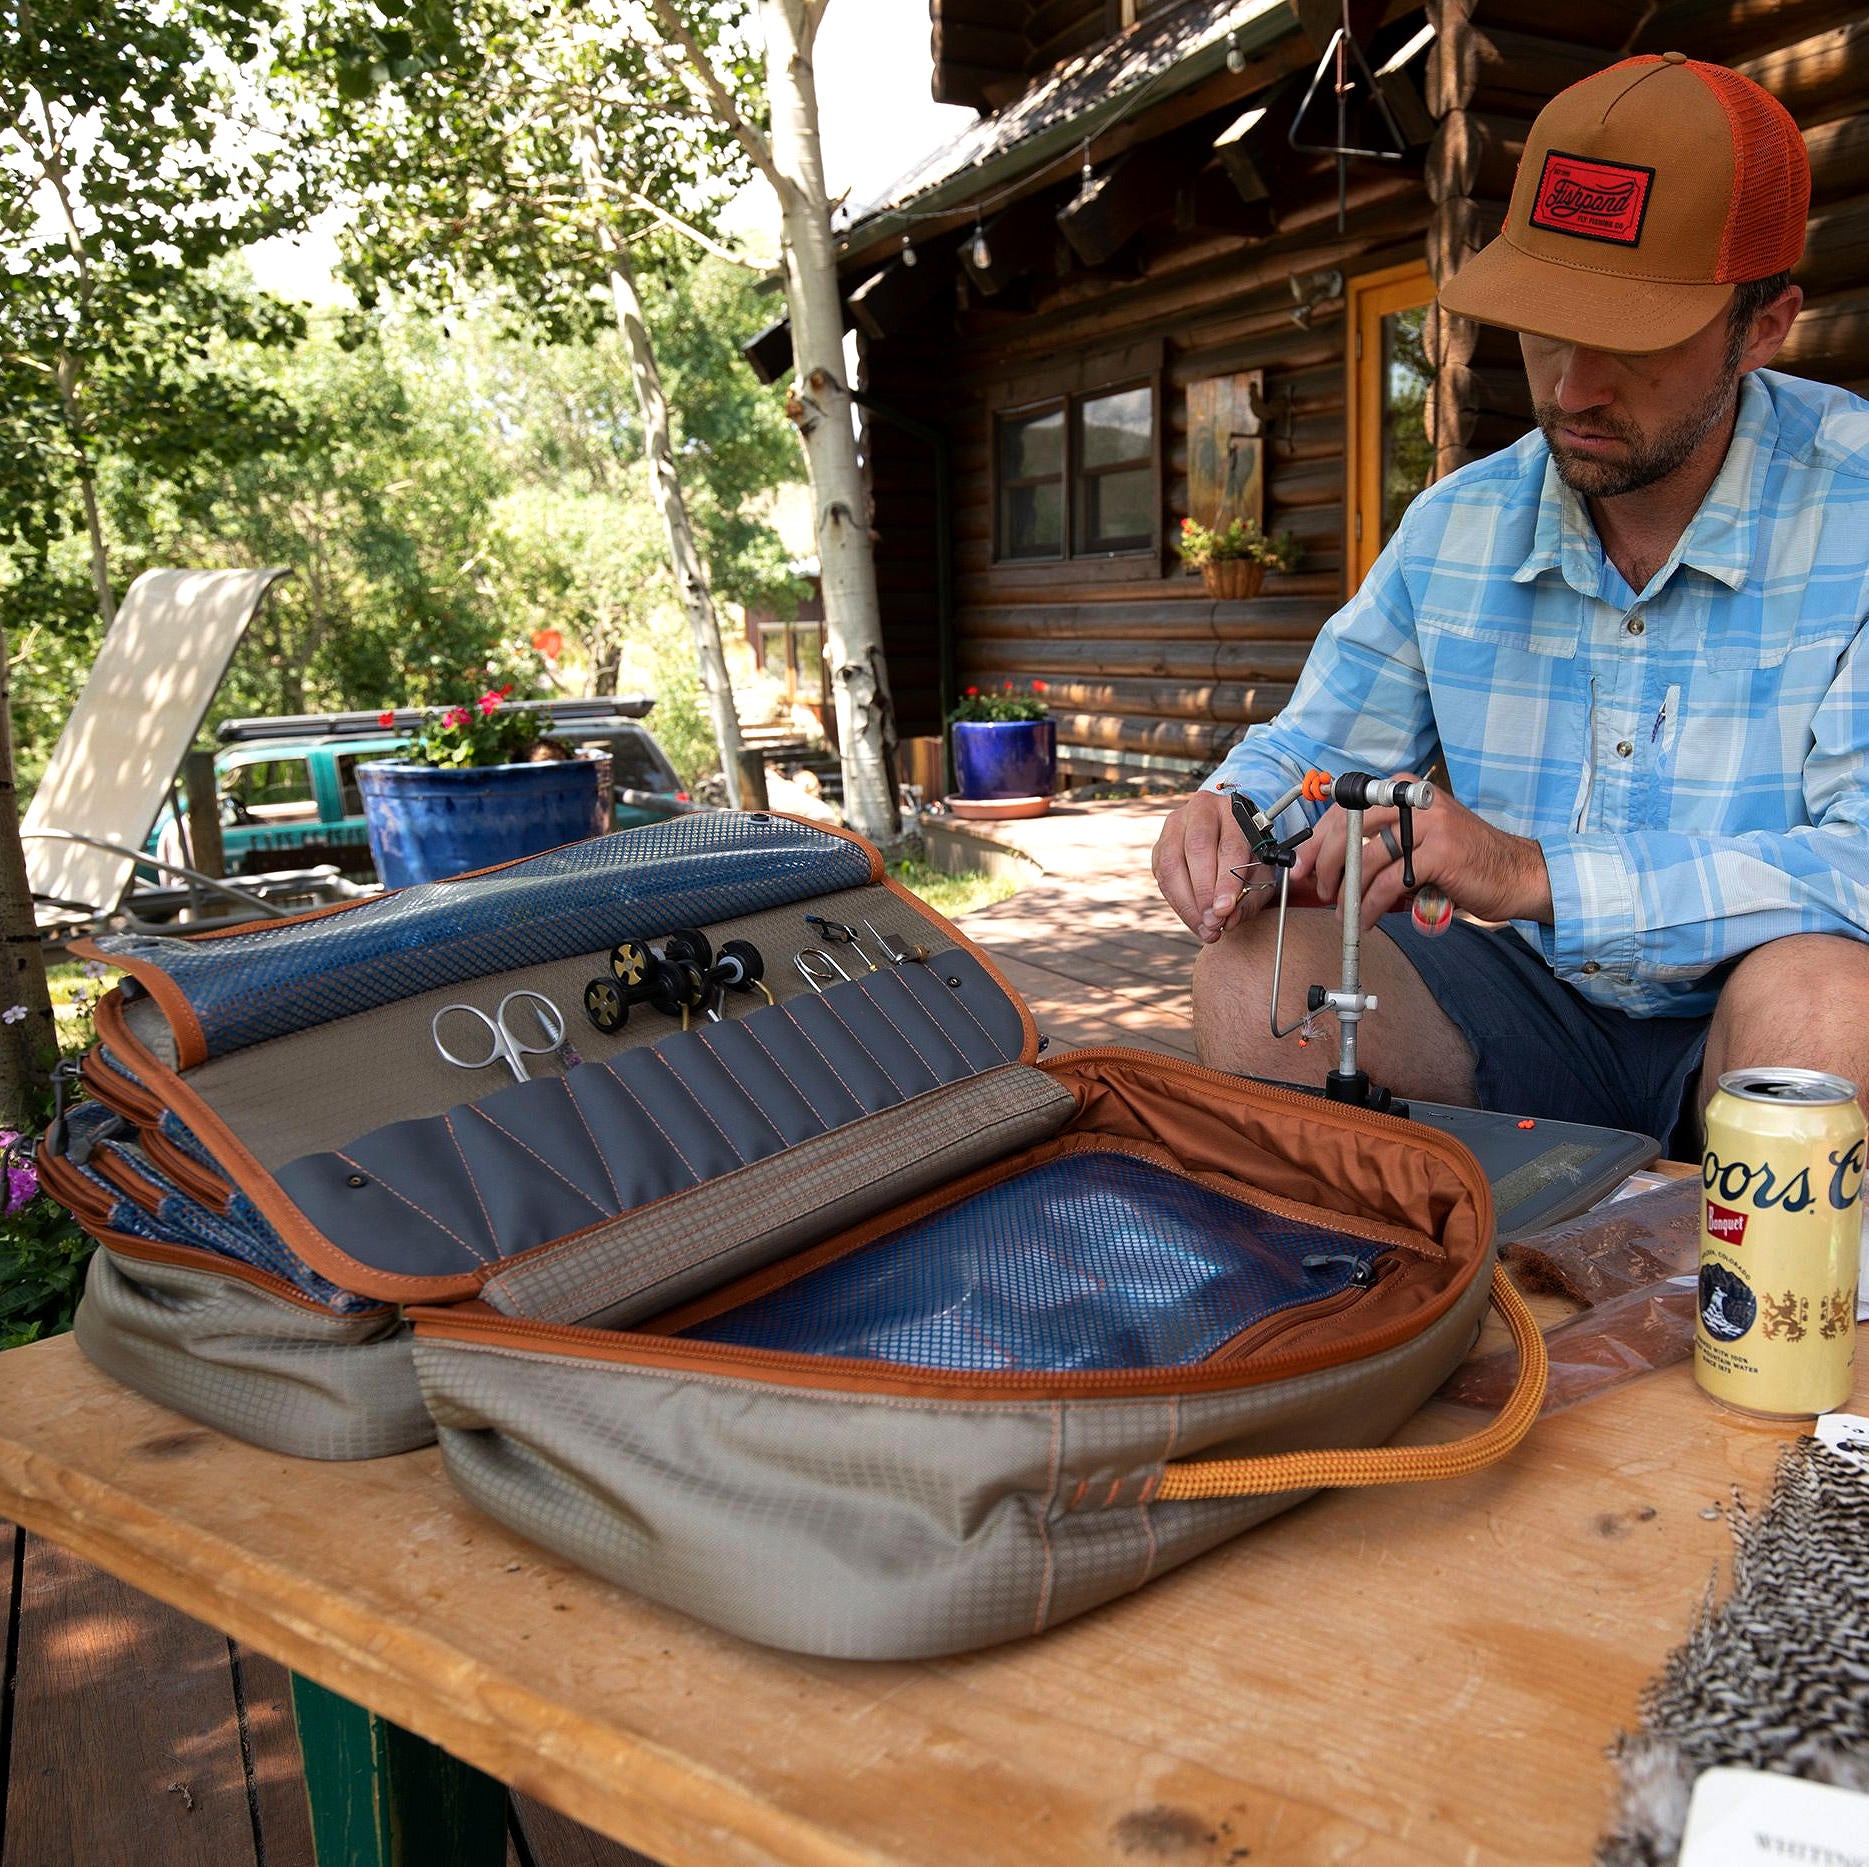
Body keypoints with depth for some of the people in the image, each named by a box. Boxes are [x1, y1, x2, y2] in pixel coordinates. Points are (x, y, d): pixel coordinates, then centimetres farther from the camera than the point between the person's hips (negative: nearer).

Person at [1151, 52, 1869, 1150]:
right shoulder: (1456, 527, 4)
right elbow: (1313, 750, 11)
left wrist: (1535, 874, -32)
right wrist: (1230, 813, -14)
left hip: (1749, 1021, -2)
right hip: (1531, 1015, 3)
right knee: (1257, 966, -22)